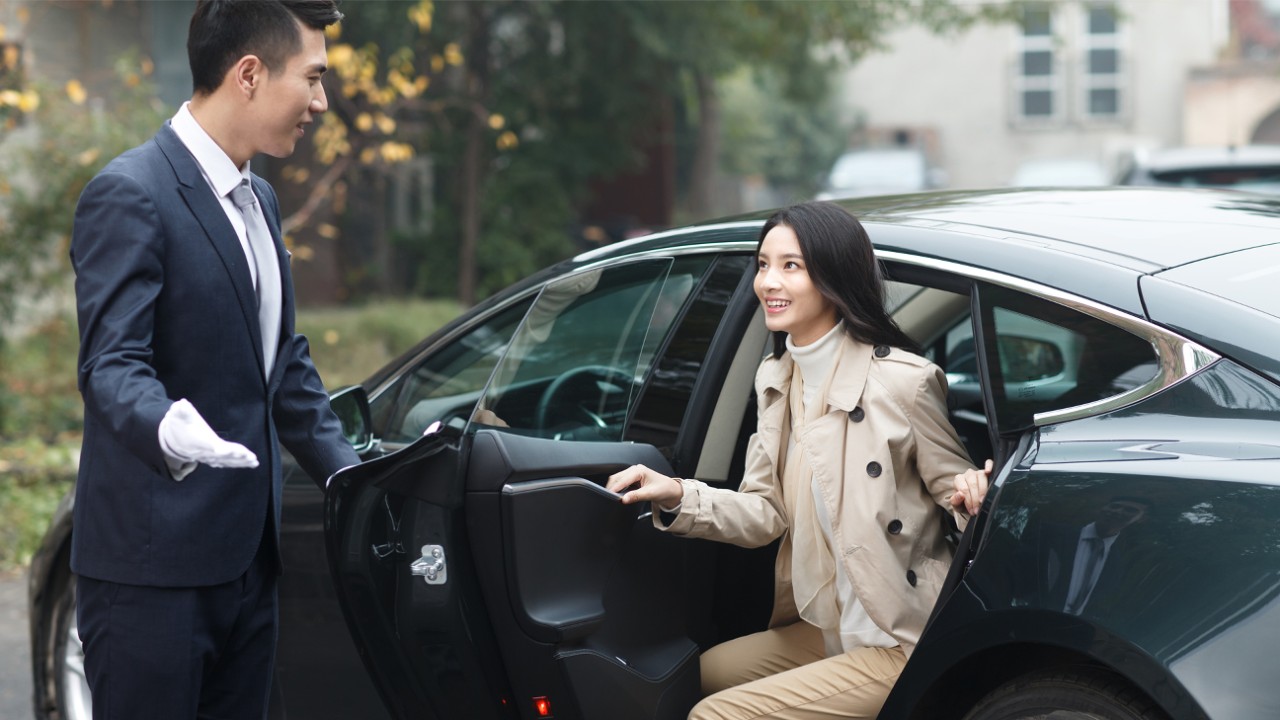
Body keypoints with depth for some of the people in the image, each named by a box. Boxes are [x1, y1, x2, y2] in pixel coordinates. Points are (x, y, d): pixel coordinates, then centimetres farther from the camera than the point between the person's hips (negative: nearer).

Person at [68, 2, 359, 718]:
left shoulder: (260, 201, 17)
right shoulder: (131, 195, -12)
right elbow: (111, 364, -21)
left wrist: (349, 474, 14)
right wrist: (168, 433, -41)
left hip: (248, 557, 8)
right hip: (155, 560, -8)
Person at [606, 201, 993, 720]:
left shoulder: (904, 380, -16)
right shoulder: (777, 378, 7)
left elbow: (955, 484, -6)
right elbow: (766, 512, 6)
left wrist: (966, 495, -30)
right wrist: (677, 497, -8)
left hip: (901, 641, -8)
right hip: (829, 626, 8)